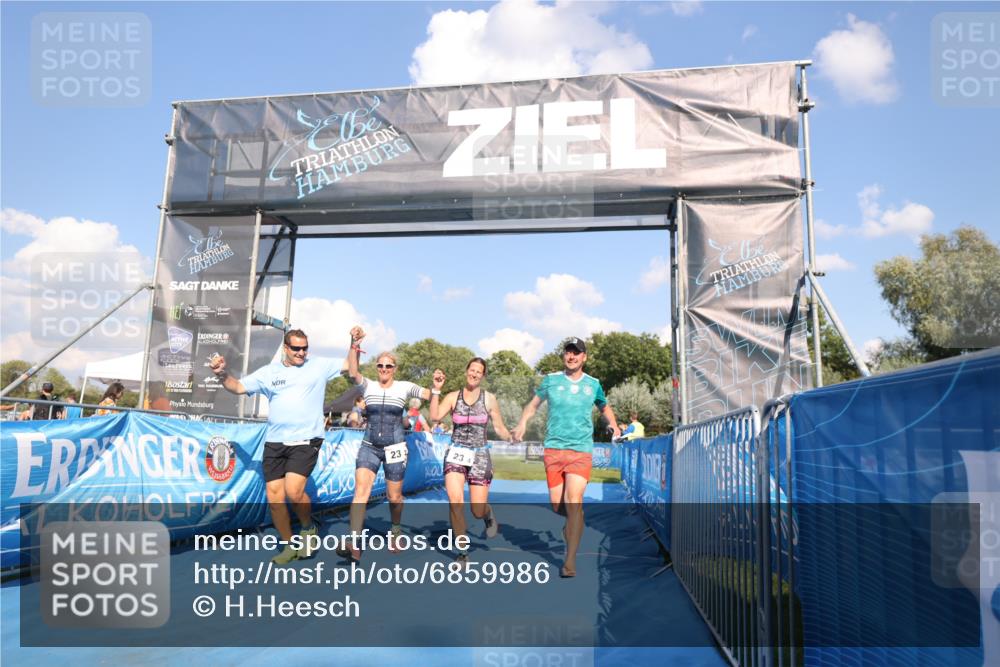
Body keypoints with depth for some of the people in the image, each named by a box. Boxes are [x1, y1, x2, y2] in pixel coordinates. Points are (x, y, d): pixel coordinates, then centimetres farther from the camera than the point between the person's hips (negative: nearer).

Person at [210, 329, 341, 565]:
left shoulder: (319, 365, 5)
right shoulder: (268, 372, 10)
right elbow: (238, 387, 12)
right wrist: (222, 374, -5)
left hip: (306, 441, -4)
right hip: (275, 442, 4)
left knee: (293, 491, -20)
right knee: (274, 497, 4)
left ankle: (308, 527, 10)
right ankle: (290, 546, 22)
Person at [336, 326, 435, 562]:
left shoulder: (404, 387, 1)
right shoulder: (368, 386, 2)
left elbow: (429, 395, 0)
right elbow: (353, 372, -16)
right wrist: (354, 344, -29)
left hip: (395, 447, -1)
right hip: (369, 446, 1)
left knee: (394, 497, 9)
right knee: (360, 490, -17)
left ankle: (396, 530, 39)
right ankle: (354, 544, -21)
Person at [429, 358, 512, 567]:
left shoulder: (489, 399, 1)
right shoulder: (453, 397, 2)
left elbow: (499, 428, 5)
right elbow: (435, 417, -12)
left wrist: (512, 437, -14)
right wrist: (436, 389, -16)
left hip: (479, 455, 0)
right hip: (456, 454, 0)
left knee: (478, 511, -2)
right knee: (455, 501, -18)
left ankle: (488, 514, 38)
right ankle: (462, 551, 0)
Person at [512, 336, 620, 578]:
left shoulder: (593, 384, 7)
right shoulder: (551, 380, 4)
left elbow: (605, 407, 25)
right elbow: (533, 404, 14)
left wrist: (614, 424, 7)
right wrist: (522, 423, -3)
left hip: (581, 450, -1)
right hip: (553, 448, 1)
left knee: (574, 502, -16)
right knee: (557, 505, 5)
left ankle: (570, 560, -7)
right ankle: (573, 522, 41)